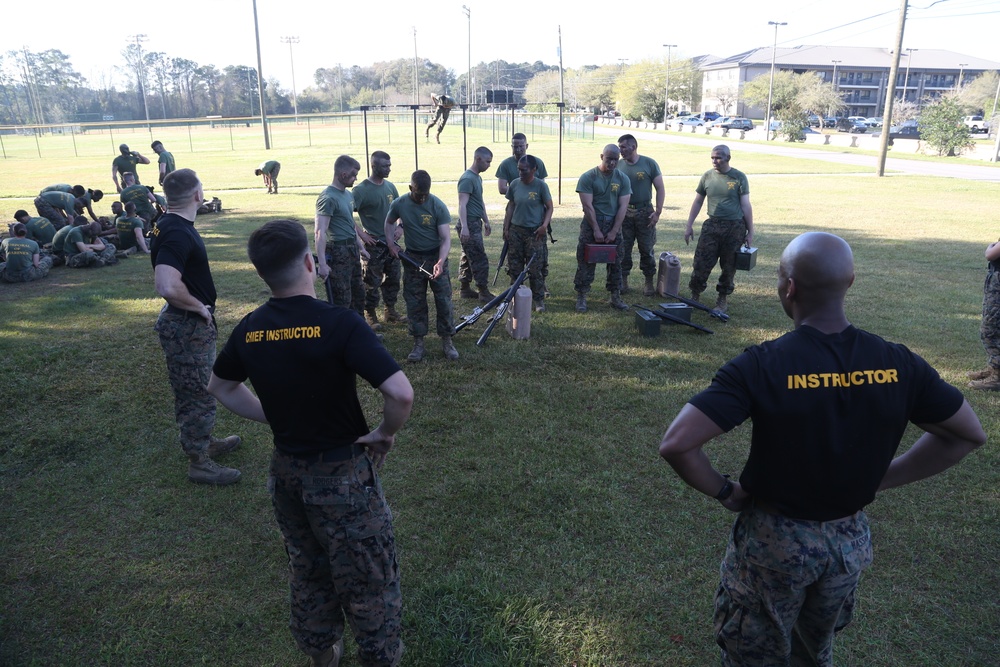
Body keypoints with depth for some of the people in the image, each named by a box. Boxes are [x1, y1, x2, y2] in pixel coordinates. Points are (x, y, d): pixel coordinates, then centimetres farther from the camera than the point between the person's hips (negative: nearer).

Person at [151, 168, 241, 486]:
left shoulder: (174, 225, 7)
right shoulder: (177, 233, -25)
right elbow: (168, 287, -38)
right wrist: (199, 306, -21)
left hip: (194, 323, 10)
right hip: (186, 326, -10)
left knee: (201, 389, 24)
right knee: (197, 395, 3)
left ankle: (205, 442, 41)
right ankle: (199, 463, 16)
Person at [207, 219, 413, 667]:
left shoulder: (249, 329, -5)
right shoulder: (338, 323, -24)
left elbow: (219, 387, 13)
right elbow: (401, 393, -32)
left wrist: (275, 418, 10)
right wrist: (386, 433, -13)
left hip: (286, 470, 6)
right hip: (343, 473, -6)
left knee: (306, 572, 27)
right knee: (368, 581, 13)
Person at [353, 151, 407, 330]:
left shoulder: (390, 186, 6)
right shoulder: (361, 190, -14)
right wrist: (361, 234, -17)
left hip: (391, 241, 6)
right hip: (373, 243, -6)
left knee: (393, 278, 14)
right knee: (372, 281, 1)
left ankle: (391, 310, 28)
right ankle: (370, 314, 14)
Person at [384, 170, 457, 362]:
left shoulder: (438, 206, -16)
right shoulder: (399, 204, -9)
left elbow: (446, 239, -18)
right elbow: (389, 222, 14)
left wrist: (441, 261, -32)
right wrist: (390, 244, 0)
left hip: (436, 257, -2)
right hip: (413, 258, 2)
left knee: (444, 300, -1)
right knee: (414, 302, 6)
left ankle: (447, 341, 11)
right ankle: (418, 343, 16)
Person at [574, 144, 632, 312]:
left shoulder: (623, 179, 3)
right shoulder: (588, 177, -7)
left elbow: (623, 207, -2)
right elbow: (588, 206, -11)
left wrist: (613, 231, -9)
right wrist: (596, 230, -15)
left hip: (614, 224, 3)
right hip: (591, 224, -3)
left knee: (615, 263, 8)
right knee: (586, 263, -1)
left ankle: (615, 297, 18)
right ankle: (581, 298, 6)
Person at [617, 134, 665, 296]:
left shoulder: (649, 164, -4)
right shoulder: (618, 165, 3)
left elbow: (660, 188, -1)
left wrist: (658, 212, -7)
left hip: (644, 212, -2)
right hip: (623, 213, 2)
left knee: (646, 249, 3)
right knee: (623, 249, 5)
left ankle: (649, 282, 14)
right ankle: (623, 281, 16)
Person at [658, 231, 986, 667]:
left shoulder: (760, 366, -25)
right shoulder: (898, 364, -12)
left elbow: (676, 445, -31)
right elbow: (970, 434, 3)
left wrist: (724, 491, -12)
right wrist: (879, 479, 4)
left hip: (773, 540, -4)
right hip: (851, 542, 4)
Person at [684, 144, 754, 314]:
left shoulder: (739, 177, -2)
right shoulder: (707, 176, 4)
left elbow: (746, 206, -1)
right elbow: (697, 202, 11)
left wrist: (750, 232, -3)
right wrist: (689, 226, 7)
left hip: (734, 228, -1)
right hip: (712, 225, 2)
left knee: (728, 266, 6)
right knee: (701, 263, -4)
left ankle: (722, 300, 20)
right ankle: (695, 296, 12)